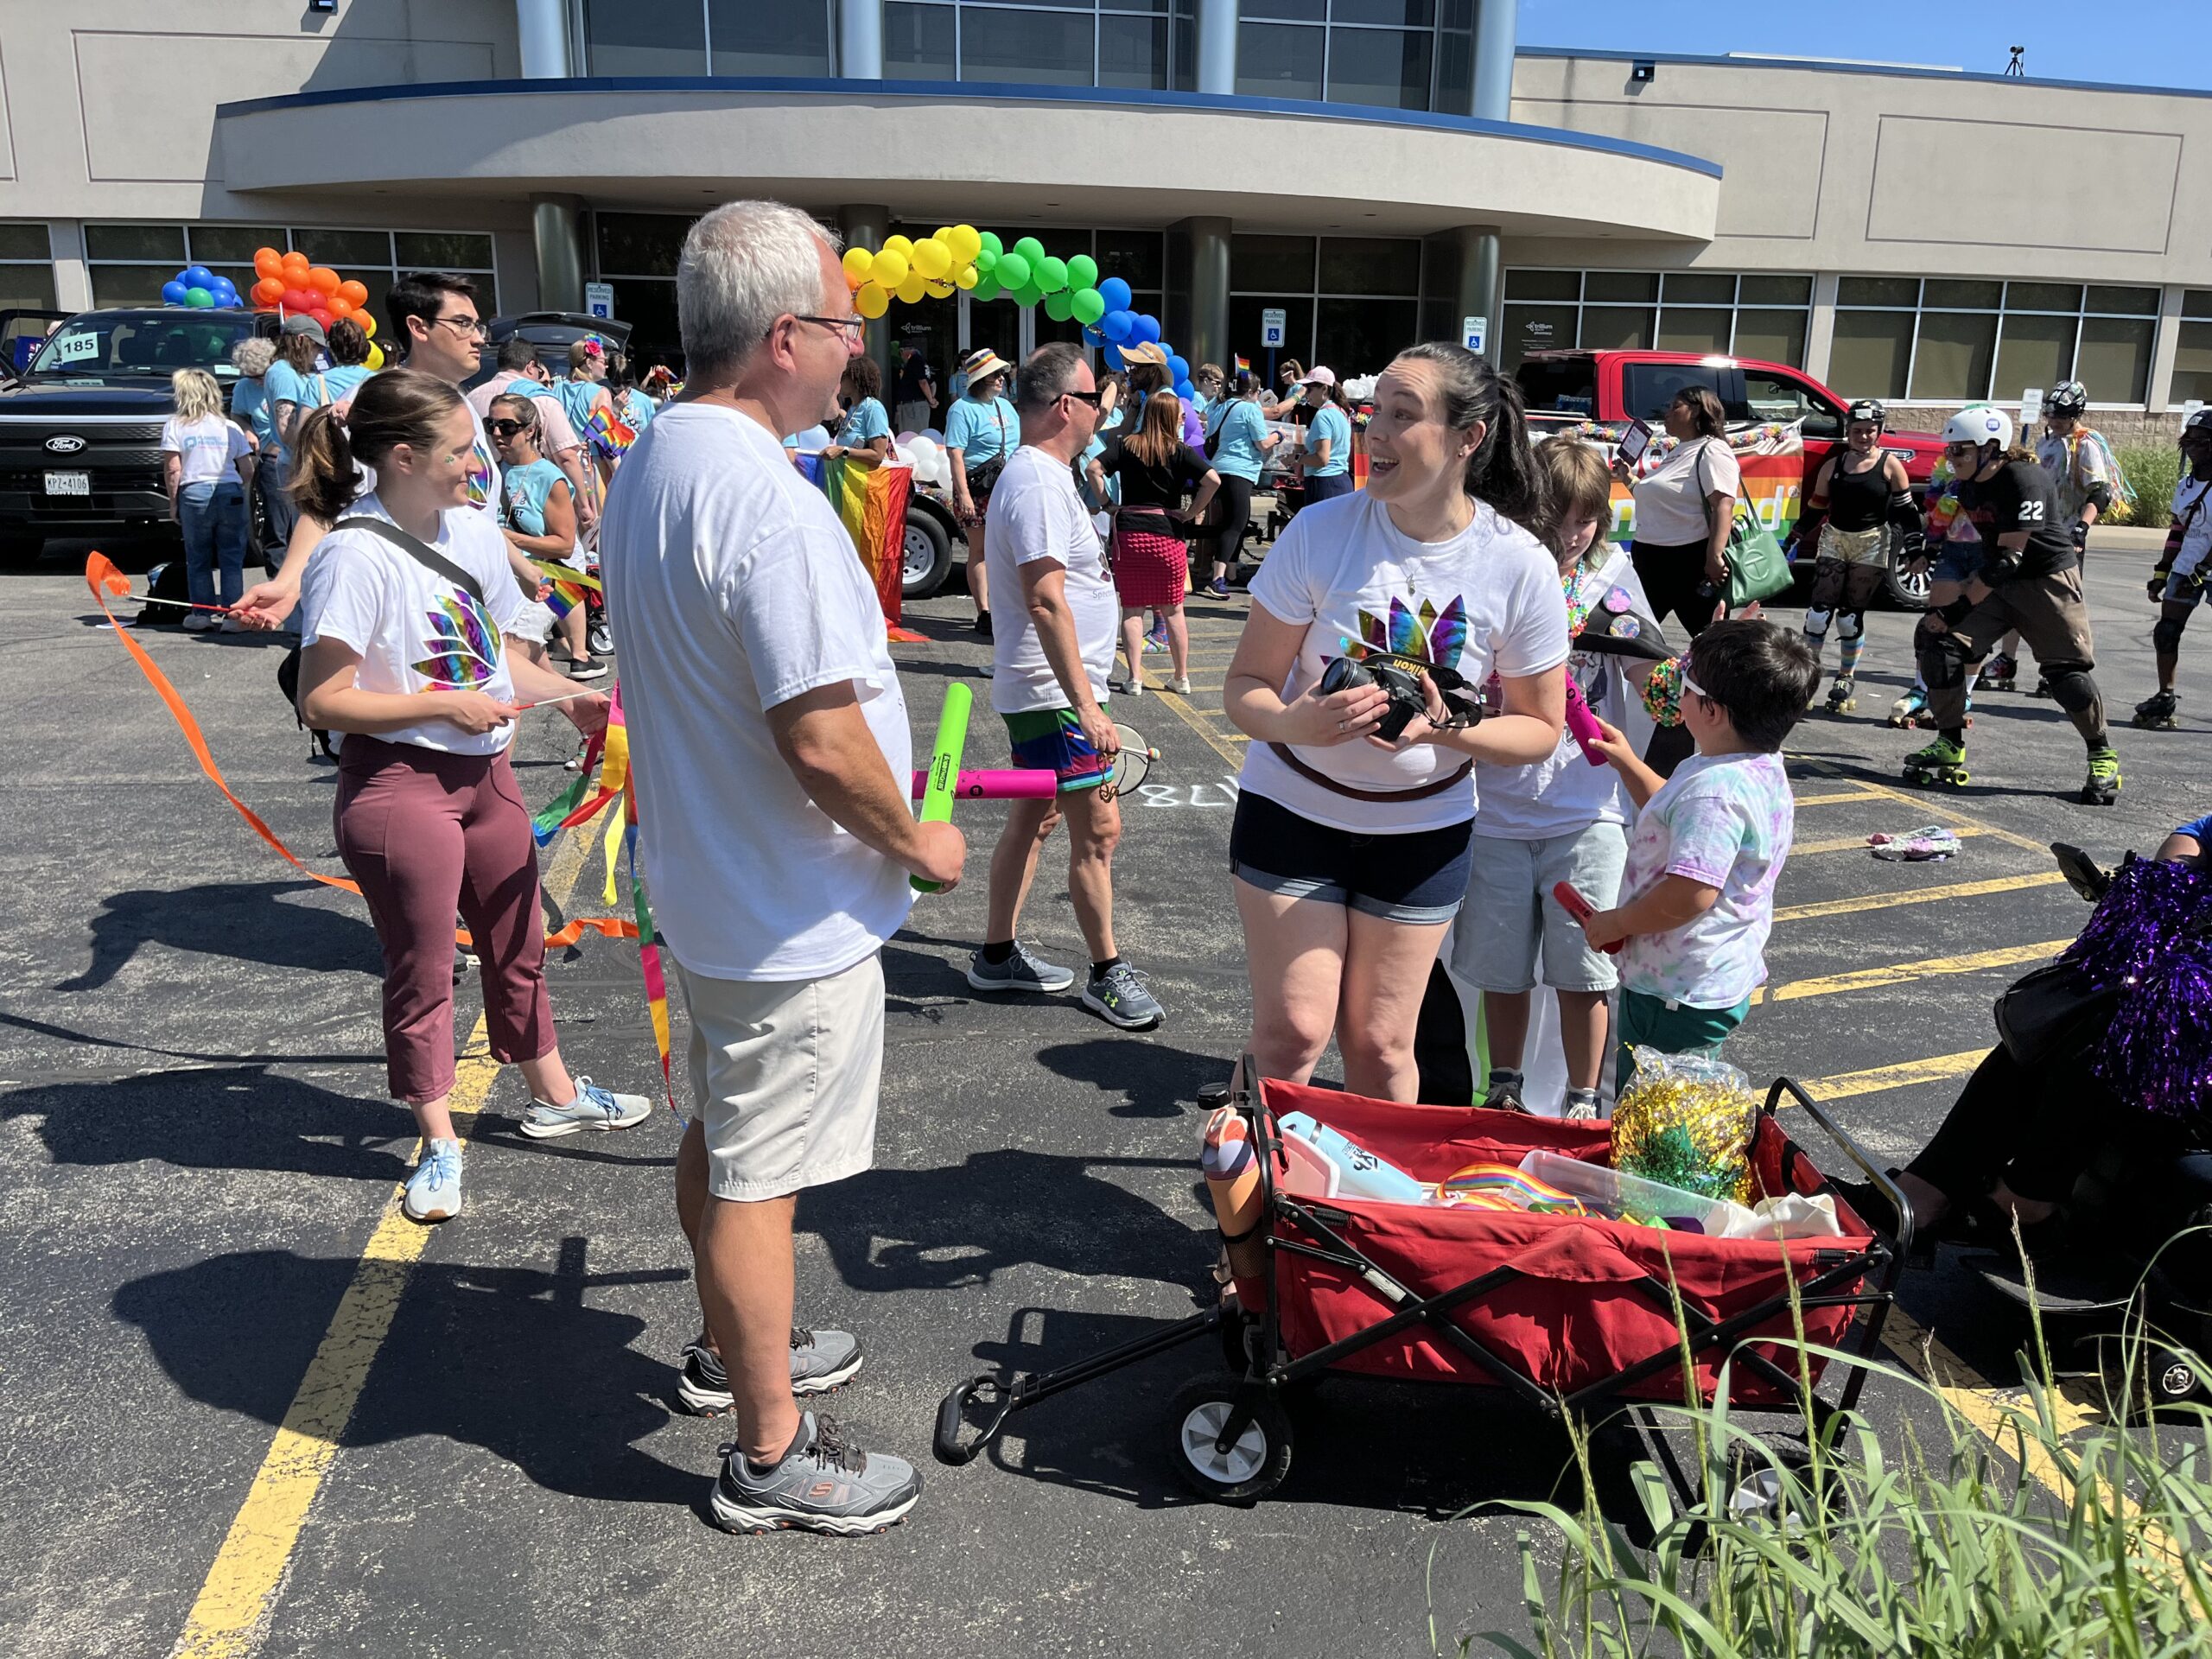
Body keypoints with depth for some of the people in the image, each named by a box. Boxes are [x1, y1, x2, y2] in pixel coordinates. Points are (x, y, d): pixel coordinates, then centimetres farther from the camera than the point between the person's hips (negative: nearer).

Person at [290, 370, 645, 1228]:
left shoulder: (475, 532, 2)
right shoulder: (357, 555, -19)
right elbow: (322, 701, -19)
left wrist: (568, 698, 1)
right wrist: (446, 706, -21)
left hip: (485, 771, 7)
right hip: (399, 782, -7)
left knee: (518, 942, 20)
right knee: (421, 965, 7)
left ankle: (555, 1095, 38)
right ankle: (439, 1144, 24)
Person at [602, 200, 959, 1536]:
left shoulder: (651, 462, 5)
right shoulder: (769, 502, -27)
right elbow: (821, 738, -30)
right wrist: (918, 845, -12)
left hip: (704, 876, 10)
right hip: (793, 909, -10)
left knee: (722, 1132, 24)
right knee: (761, 1174, 4)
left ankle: (733, 1347, 46)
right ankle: (775, 1457, 21)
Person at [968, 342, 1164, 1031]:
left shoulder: (1041, 474, 14)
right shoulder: (1037, 482, -20)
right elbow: (1045, 601, -27)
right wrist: (1087, 705, -28)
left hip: (1037, 690, 11)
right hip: (1054, 693, -11)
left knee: (1036, 815, 16)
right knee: (1098, 830, -4)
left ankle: (997, 954, 26)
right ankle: (1107, 974, 7)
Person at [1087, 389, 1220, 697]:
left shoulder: (1126, 443, 3)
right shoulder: (1179, 450, -2)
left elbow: (1094, 468, -10)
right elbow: (1213, 479, -14)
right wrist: (1191, 512, -4)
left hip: (1129, 533, 1)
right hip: (1167, 532, -1)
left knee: (1132, 609, 7)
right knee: (1172, 610, 10)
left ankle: (1134, 679, 5)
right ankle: (1181, 678, 17)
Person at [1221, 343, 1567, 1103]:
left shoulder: (1520, 567, -12)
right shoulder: (1321, 531, -14)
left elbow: (1540, 727, -4)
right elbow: (1244, 685, -10)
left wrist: (1448, 731, -24)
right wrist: (1294, 723, -33)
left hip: (1422, 831, 1)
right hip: (1292, 809, -1)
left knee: (1379, 1045, 8)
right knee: (1291, 1032, -5)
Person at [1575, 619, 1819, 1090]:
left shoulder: (1716, 789, -29)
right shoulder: (1761, 769, 6)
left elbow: (1690, 895, -34)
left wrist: (1616, 923, -19)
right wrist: (1628, 764, 21)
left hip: (1675, 996, -11)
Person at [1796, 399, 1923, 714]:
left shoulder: (1890, 465, -3)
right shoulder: (1833, 464, 4)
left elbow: (1905, 511, 0)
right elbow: (1816, 507, 10)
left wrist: (1914, 548, -5)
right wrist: (1797, 535, 1)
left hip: (1871, 547, -2)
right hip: (1833, 542, 2)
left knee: (1851, 616, 1)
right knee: (1818, 612, -5)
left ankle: (1846, 681, 15)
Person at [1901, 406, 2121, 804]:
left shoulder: (2024, 480, -23)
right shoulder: (1968, 484, 2)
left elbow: (2008, 558, -26)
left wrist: (1959, 608, -28)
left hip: (2049, 579, -7)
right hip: (1996, 580, 7)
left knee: (2066, 670, -10)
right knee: (1937, 640, -8)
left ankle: (2102, 758, 11)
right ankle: (1950, 747, 1)